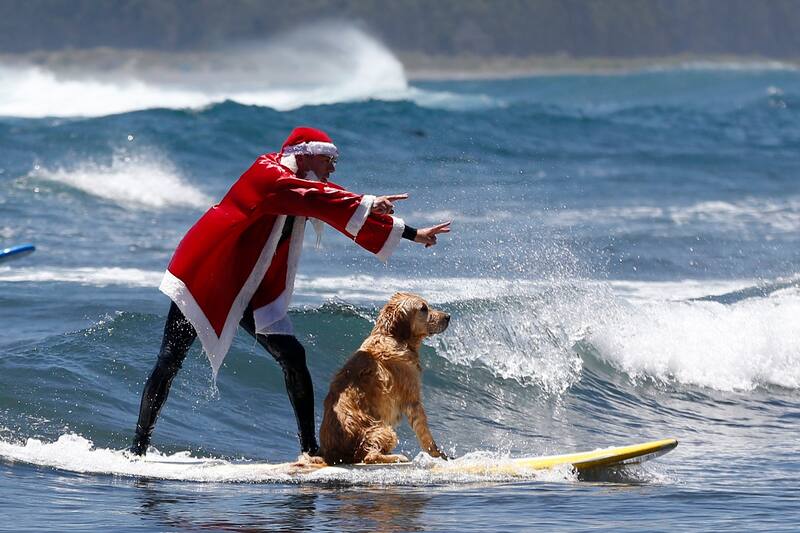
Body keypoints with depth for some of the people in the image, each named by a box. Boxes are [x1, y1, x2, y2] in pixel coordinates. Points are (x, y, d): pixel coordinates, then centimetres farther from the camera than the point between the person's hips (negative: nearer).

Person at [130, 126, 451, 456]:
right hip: (202, 279, -7)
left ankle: (310, 447, 0)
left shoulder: (310, 191, 5)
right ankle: (139, 447, -2)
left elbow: (351, 216, 11)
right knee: (170, 363, -7)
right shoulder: (267, 173, -18)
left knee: (293, 357, -5)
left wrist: (412, 235, 10)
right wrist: (367, 204, -41)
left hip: (253, 293, 7)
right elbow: (312, 197, -34)